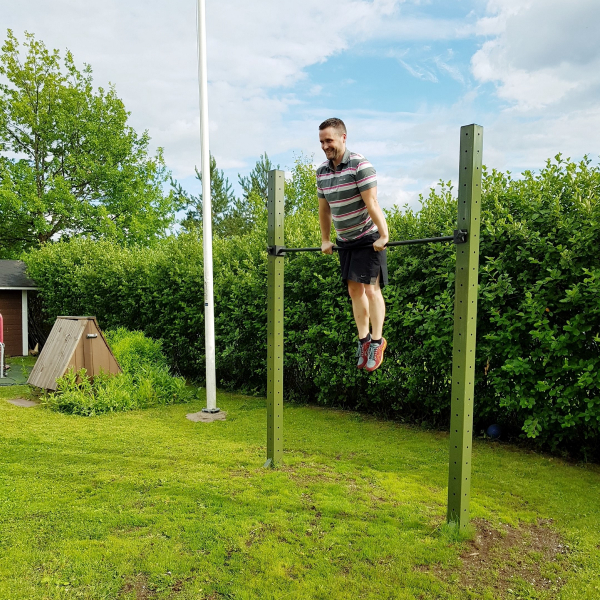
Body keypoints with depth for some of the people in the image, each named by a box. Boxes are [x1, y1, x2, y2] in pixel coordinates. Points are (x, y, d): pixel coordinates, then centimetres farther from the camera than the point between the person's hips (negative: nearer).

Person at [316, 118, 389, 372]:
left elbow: (371, 203, -24)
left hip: (369, 237, -6)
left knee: (371, 288, -6)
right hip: (345, 240, 7)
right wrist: (325, 240, 14)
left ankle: (377, 341, 7)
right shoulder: (322, 171, 2)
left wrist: (383, 236, -27)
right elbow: (324, 208, 10)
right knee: (354, 290, 9)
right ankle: (363, 340, 19)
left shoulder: (360, 165, -18)